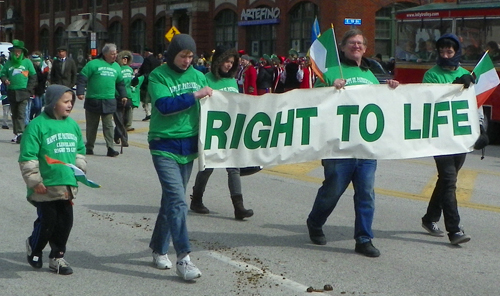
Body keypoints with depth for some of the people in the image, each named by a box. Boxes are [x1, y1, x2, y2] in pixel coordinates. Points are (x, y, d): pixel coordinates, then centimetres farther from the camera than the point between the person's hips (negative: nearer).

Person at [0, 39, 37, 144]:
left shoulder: (27, 62, 2)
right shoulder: (9, 62, 8)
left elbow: (33, 76, 3)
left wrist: (29, 89, -4)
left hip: (23, 93, -4)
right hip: (12, 92, 4)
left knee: (21, 113, -12)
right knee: (14, 114, 9)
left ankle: (20, 133, -16)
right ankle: (16, 134, 16)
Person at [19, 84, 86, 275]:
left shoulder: (72, 125, 10)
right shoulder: (38, 125, -11)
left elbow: (80, 150, 23)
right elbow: (27, 157, -11)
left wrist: (80, 169, 9)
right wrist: (35, 181, -12)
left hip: (68, 186, 6)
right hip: (45, 188, -6)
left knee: (65, 223, 8)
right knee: (47, 222, 1)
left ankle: (57, 257, 22)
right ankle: (34, 248, 29)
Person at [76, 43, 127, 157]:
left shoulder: (116, 67, 14)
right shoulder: (93, 64, -3)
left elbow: (120, 83, 26)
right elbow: (82, 78, -6)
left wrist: (123, 95, 22)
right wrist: (80, 92, -14)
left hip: (109, 101, 3)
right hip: (93, 101, -3)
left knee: (108, 125, -2)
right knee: (91, 125, 7)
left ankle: (110, 148, -6)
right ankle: (89, 147, 17)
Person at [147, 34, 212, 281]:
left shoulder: (197, 76, 9)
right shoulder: (158, 76, -6)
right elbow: (164, 105, -20)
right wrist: (194, 96, -22)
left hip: (189, 146, 6)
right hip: (164, 146, -5)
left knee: (171, 199, 13)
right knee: (177, 200, -15)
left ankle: (159, 249, 27)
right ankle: (183, 259, -16)